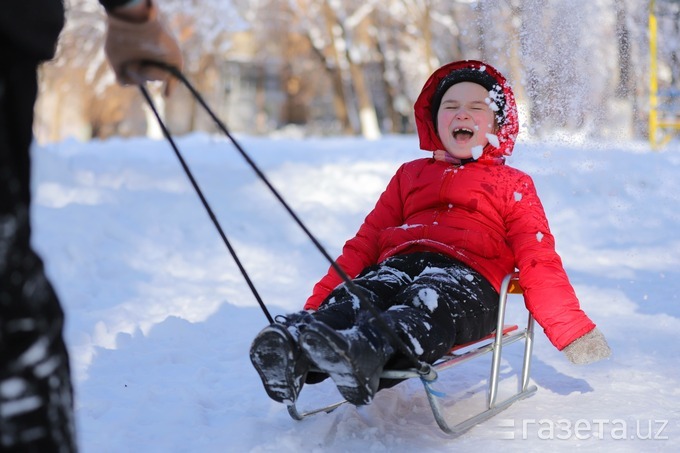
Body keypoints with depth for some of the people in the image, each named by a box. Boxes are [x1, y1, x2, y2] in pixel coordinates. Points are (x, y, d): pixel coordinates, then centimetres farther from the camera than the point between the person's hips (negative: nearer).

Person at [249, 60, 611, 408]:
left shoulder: (513, 184, 26)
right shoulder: (411, 174, 34)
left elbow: (539, 263, 16)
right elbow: (366, 241, 27)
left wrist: (575, 332, 3)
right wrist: (319, 301, 14)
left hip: (466, 277, -3)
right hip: (397, 266, 3)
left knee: (426, 304, -40)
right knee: (352, 298, -33)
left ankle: (367, 352, -70)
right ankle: (293, 343, -63)